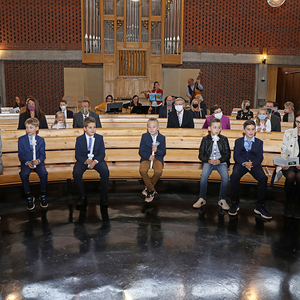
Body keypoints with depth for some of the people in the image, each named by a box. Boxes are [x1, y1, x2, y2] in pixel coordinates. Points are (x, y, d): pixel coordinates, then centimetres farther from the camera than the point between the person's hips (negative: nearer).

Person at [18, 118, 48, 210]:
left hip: (38, 162, 0)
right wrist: (27, 162, -17)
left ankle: (43, 195, -7)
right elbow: (20, 154, 2)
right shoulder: (21, 139, 4)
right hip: (26, 162, 0)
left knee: (43, 173, -30)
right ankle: (29, 197, -11)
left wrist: (38, 160, -19)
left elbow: (42, 154, 4)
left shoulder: (41, 140, 6)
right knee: (24, 174, -31)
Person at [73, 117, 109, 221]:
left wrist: (95, 161, -20)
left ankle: (103, 197, -16)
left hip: (97, 159, 0)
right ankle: (83, 197, -13)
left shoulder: (99, 138, 1)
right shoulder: (79, 139, 0)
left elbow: (102, 153, -1)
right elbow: (78, 155, 0)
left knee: (105, 171, -30)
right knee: (76, 173, -29)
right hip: (83, 160, 0)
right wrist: (86, 161, -19)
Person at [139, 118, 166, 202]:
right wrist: (148, 157, -18)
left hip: (157, 157, 0)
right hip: (146, 157, 0)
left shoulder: (162, 137, 2)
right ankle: (152, 190, -11)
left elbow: (163, 153, 2)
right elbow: (141, 151, 1)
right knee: (142, 170, -30)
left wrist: (157, 150, -21)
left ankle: (148, 188, -4)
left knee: (159, 171, -31)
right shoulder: (144, 136, 2)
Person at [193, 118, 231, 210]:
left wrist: (220, 160, -16)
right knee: (203, 177, -28)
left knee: (225, 177, -27)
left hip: (221, 161, 0)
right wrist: (208, 160, -17)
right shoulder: (205, 139, 3)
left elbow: (228, 154, 4)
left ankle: (222, 200, -8)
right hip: (209, 161, 0)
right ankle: (202, 199, -9)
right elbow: (201, 155, 3)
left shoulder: (224, 139, 4)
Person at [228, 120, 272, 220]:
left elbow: (260, 157, 2)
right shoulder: (238, 141, 12)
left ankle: (260, 206, -17)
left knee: (263, 178, -29)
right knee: (234, 176, -33)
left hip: (254, 164, 1)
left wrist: (252, 163, -20)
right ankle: (235, 203, -18)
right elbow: (236, 156, 2)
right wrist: (244, 163, -19)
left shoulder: (259, 142, 12)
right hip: (241, 163, 0)